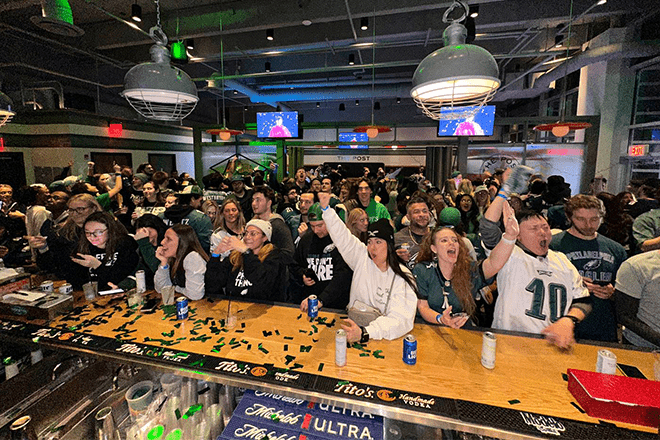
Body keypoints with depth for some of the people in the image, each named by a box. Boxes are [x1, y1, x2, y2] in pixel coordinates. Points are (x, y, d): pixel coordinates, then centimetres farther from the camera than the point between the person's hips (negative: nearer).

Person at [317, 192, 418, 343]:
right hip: (354, 325, 3)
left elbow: (400, 319, -24)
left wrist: (364, 333, -38)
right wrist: (326, 209, -14)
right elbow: (342, 236, -2)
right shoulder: (362, 257, 0)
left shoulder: (403, 279, -14)